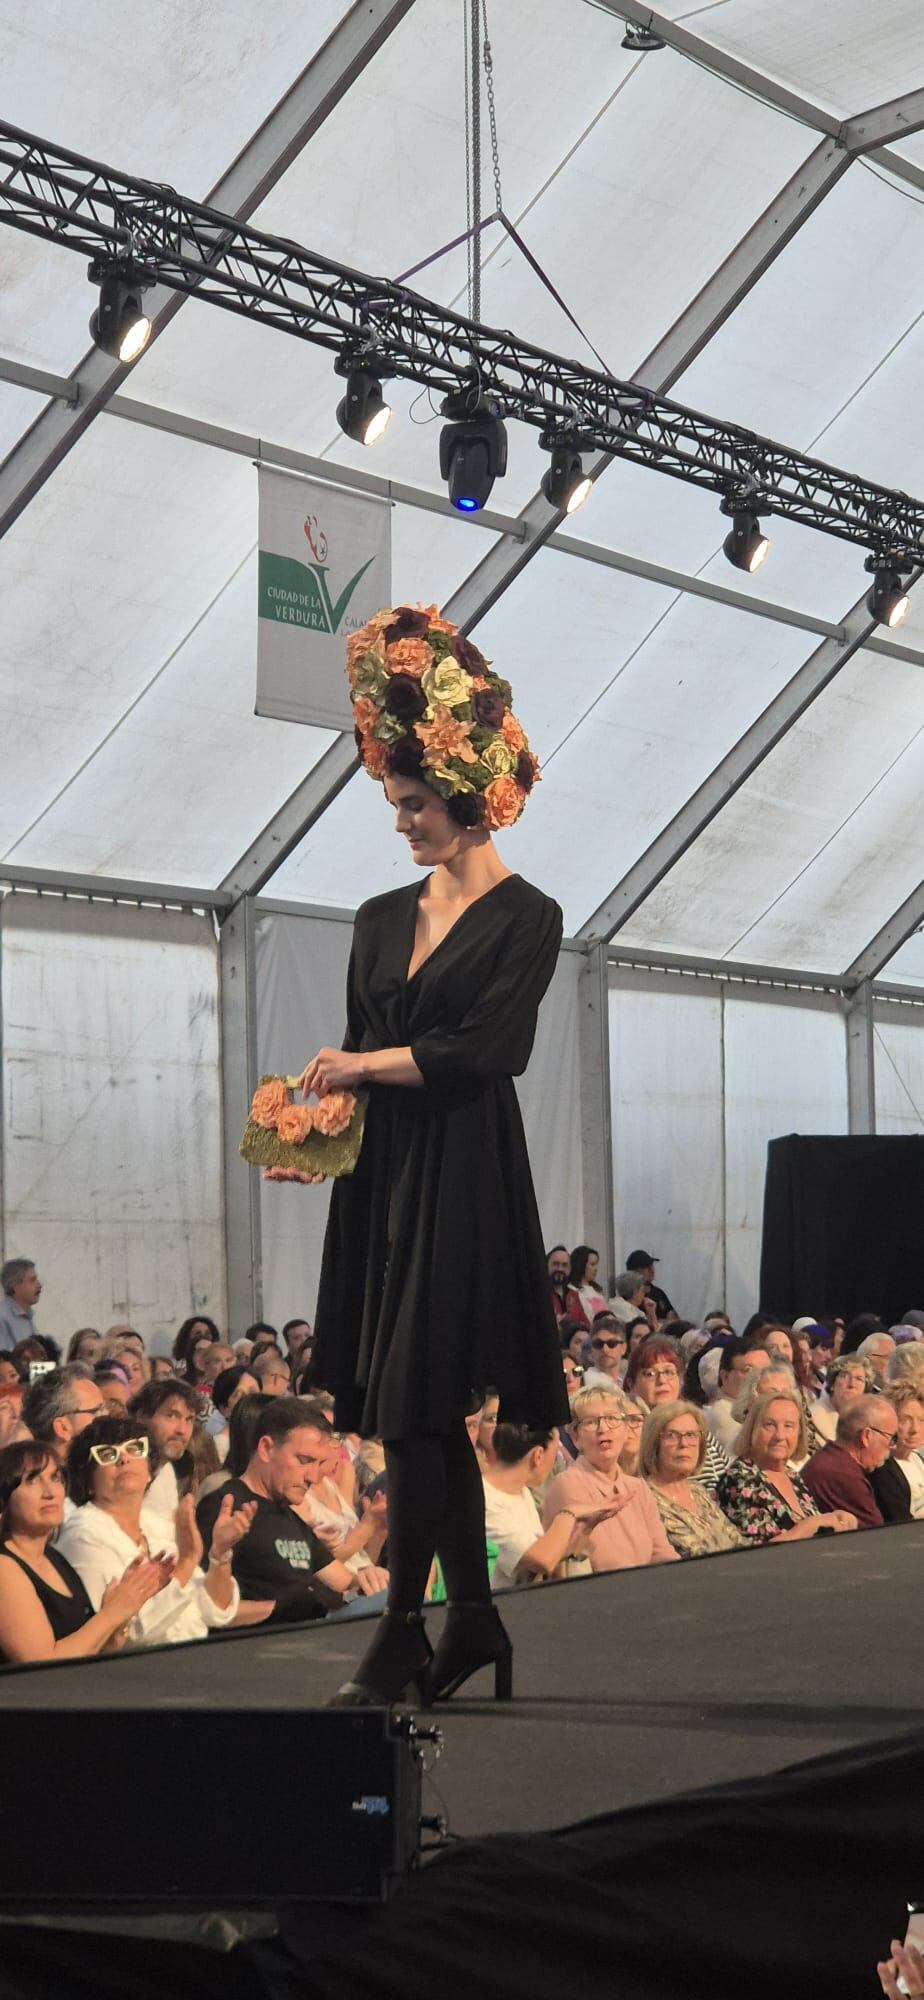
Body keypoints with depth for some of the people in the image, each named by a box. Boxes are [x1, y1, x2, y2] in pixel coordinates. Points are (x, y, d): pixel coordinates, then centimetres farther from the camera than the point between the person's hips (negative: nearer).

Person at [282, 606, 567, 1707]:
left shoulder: (524, 917, -3)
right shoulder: (382, 919, 16)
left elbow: (484, 1051, -12)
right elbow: (357, 1055, 14)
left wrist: (364, 1064, -9)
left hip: (463, 1172, -6)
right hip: (384, 1174, 6)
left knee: (414, 1403, -10)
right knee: (427, 1410, 8)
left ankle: (401, 1625, -5)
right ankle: (472, 1613, 17)